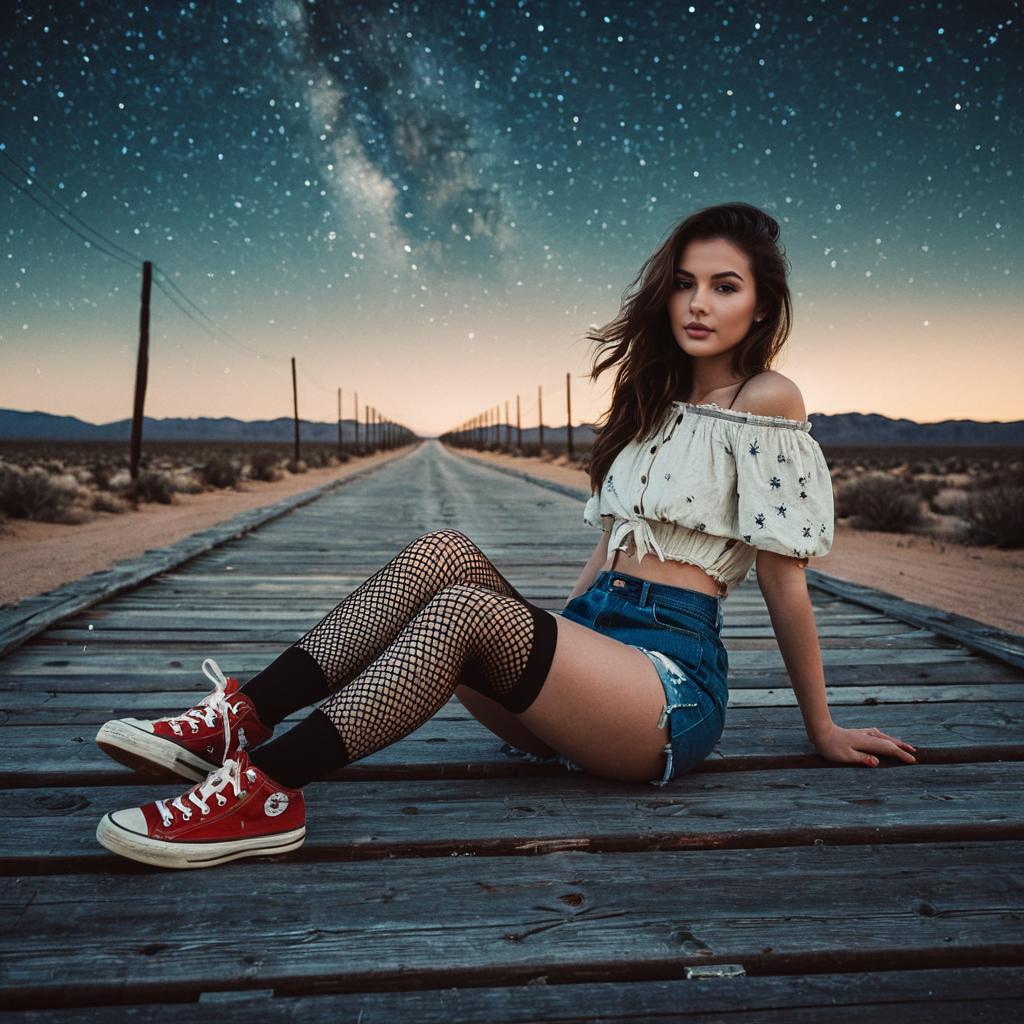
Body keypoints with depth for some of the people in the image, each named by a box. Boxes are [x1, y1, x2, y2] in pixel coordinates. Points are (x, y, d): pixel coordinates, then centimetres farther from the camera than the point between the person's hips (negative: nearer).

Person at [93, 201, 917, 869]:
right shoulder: (657, 401, 18)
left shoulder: (767, 399, -5)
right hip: (594, 631, 7)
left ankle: (264, 792, -34)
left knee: (467, 607, -30)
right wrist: (543, 638, 18)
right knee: (444, 552, -18)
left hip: (673, 682, -6)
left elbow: (783, 579, -5)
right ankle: (244, 719, -23)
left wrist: (823, 731, 3)